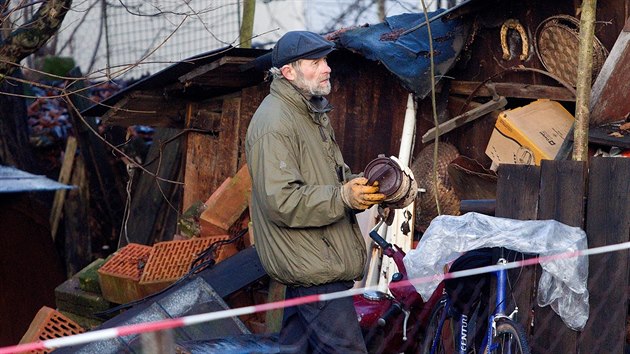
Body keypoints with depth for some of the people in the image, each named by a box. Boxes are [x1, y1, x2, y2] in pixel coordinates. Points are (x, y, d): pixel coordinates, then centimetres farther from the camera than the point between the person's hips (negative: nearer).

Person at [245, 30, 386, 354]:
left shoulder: (312, 114, 18)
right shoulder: (274, 123, -16)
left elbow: (334, 175, 25)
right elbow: (280, 200, -24)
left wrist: (360, 187, 4)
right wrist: (342, 197, -28)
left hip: (308, 263, 10)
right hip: (312, 266, -10)